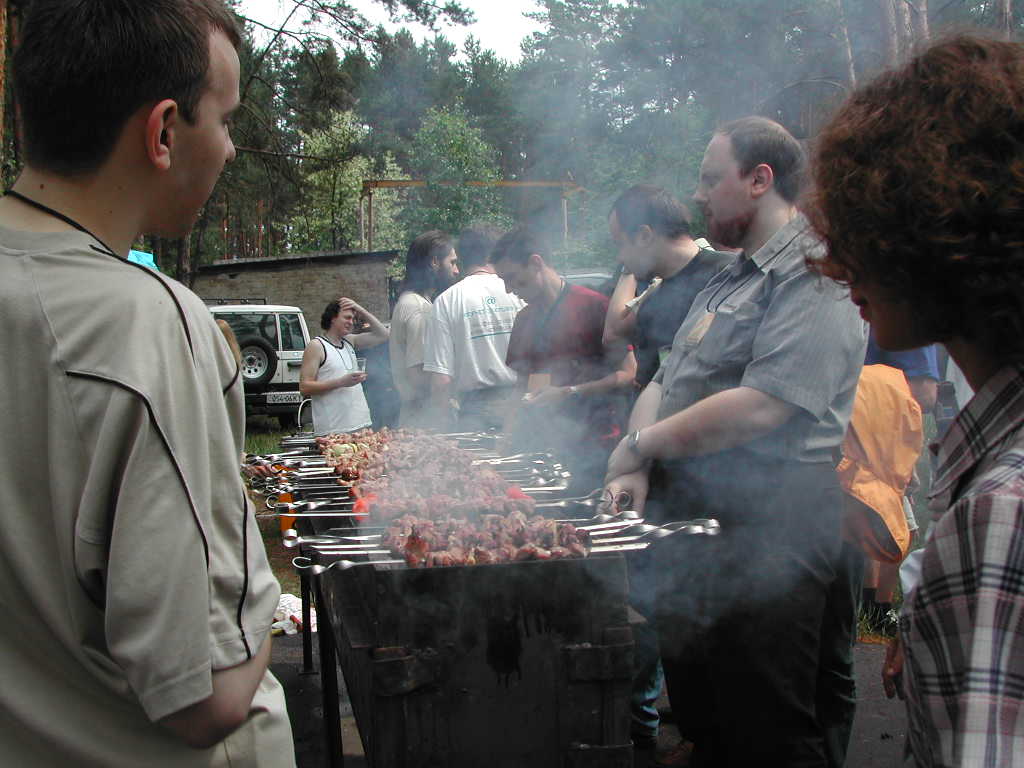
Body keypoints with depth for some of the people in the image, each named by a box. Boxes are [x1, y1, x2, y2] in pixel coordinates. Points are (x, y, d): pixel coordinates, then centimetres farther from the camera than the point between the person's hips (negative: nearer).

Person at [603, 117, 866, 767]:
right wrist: (638, 472, -1)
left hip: (768, 537, -9)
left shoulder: (815, 276, -13)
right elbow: (663, 384, 19)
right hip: (694, 527, 10)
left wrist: (640, 446, -12)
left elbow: (759, 408, -24)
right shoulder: (730, 281, 19)